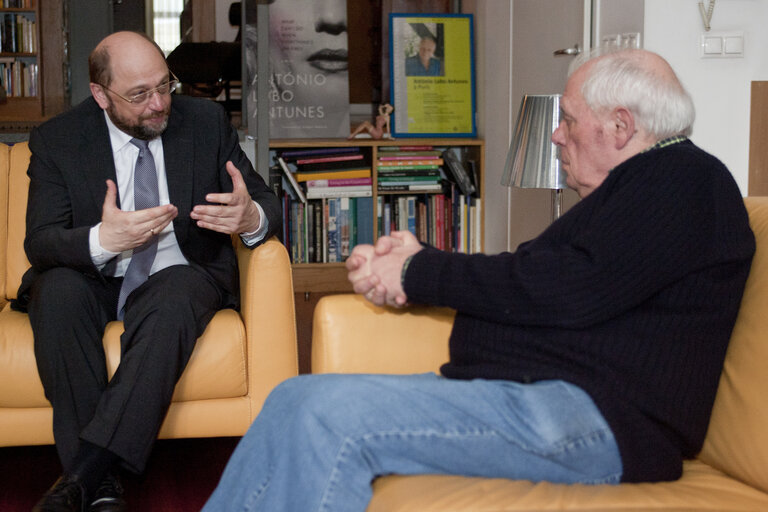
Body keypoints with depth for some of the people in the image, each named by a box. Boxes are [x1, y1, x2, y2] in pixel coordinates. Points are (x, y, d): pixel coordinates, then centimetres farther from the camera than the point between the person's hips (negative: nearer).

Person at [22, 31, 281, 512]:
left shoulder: (207, 121, 2)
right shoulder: (57, 139, -1)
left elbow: (267, 203, 2)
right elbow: (39, 243, -8)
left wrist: (250, 217, -25)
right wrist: (102, 240, -30)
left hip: (180, 277, 0)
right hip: (92, 280, 1)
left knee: (176, 297, -35)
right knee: (57, 290, -33)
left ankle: (82, 472, -36)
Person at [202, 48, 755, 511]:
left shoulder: (687, 179, -7)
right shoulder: (629, 190, 26)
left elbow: (571, 289, -19)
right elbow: (532, 276, 23)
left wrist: (420, 272, -7)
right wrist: (413, 261, 6)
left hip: (587, 411, -10)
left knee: (331, 412, -25)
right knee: (297, 397, 3)